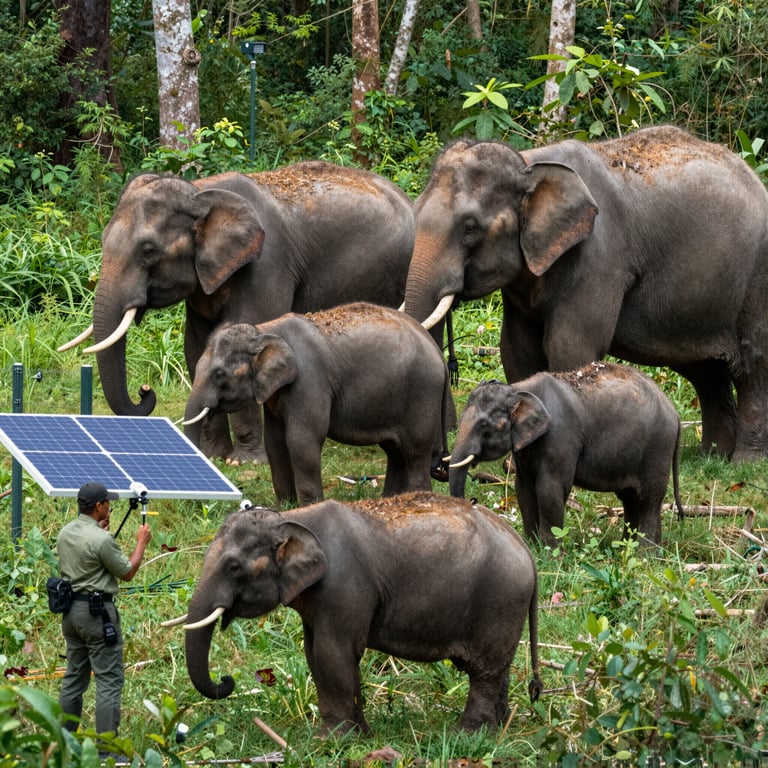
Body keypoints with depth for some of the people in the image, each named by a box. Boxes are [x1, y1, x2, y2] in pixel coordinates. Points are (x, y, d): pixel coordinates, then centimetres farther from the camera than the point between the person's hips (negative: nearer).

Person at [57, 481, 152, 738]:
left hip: (70, 609, 9)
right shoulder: (101, 539, -19)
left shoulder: (65, 534, 6)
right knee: (110, 679, -5)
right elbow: (127, 572, -8)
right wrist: (142, 542, 4)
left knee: (74, 676, 16)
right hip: (97, 611, -9)